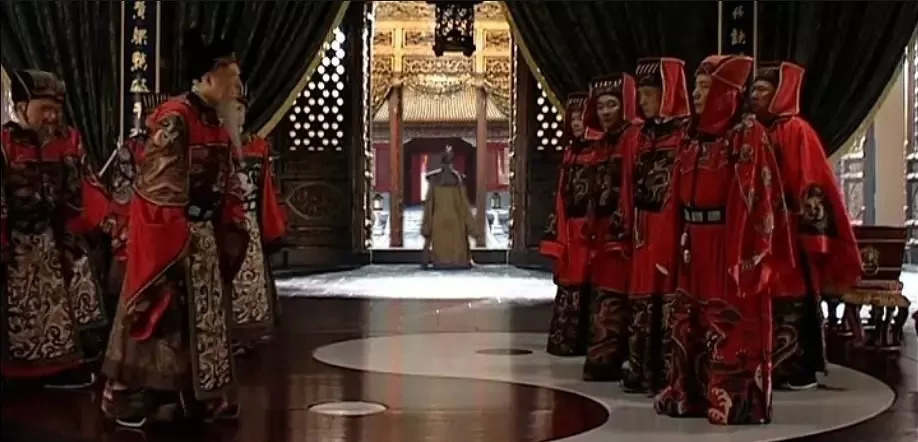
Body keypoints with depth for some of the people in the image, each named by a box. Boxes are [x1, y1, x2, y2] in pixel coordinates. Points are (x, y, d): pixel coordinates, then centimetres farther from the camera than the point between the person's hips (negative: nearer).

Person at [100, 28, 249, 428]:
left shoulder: (216, 126, 10)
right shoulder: (174, 119, -16)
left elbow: (226, 186, 15)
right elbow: (158, 185, -18)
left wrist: (231, 230, 9)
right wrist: (174, 238, -19)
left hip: (205, 232, 9)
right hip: (170, 235, -9)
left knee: (205, 313, 12)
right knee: (164, 312, -2)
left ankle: (202, 396, 21)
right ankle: (131, 398, 9)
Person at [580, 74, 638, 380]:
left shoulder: (634, 137, -8)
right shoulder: (600, 142, 17)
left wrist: (622, 223, -20)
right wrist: (591, 226, 16)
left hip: (621, 228, -8)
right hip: (601, 227, 8)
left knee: (612, 294, -8)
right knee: (601, 292, 10)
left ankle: (604, 359, -6)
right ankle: (604, 359, 17)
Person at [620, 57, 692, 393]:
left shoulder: (687, 133, -8)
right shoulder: (641, 136, 15)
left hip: (673, 227, -7)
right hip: (643, 229, 7)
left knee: (671, 298, -4)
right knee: (641, 299, 10)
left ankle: (669, 375, 1)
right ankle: (642, 371, 17)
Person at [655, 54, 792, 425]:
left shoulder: (747, 135, -7)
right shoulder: (697, 138, 15)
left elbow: (753, 196, -14)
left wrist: (743, 253, -20)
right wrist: (683, 242, 11)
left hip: (733, 244, -8)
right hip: (697, 247, 8)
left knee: (732, 324, -4)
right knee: (692, 319, 11)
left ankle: (736, 398, 3)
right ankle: (691, 393, 20)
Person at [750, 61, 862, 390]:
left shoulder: (796, 131, -7)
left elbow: (811, 183, -13)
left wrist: (811, 227, -18)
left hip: (788, 229, -7)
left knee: (792, 298, -3)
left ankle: (800, 369, 3)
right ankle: (770, 366, 17)